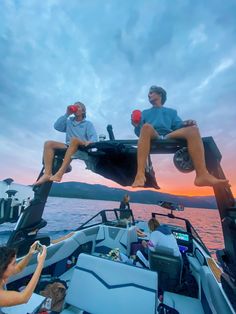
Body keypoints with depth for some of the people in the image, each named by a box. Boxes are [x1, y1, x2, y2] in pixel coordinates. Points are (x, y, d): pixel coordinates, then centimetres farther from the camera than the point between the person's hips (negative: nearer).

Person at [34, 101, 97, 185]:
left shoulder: (88, 124, 15)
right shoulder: (68, 122, 26)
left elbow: (94, 137, -2)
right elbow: (57, 126, 8)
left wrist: (90, 141, -26)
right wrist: (67, 114, 6)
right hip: (68, 147, 4)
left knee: (74, 139, -35)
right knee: (48, 143, -17)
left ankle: (60, 173, -41)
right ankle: (47, 174, -31)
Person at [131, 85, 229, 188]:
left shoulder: (171, 112, 33)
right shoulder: (145, 113, 31)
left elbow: (178, 126, 16)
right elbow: (139, 132, 16)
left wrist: (185, 124, -7)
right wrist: (137, 126, -7)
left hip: (169, 138, 2)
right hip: (152, 138, -1)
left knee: (192, 128, -24)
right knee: (147, 126, -33)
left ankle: (202, 175, -37)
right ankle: (140, 174, -49)